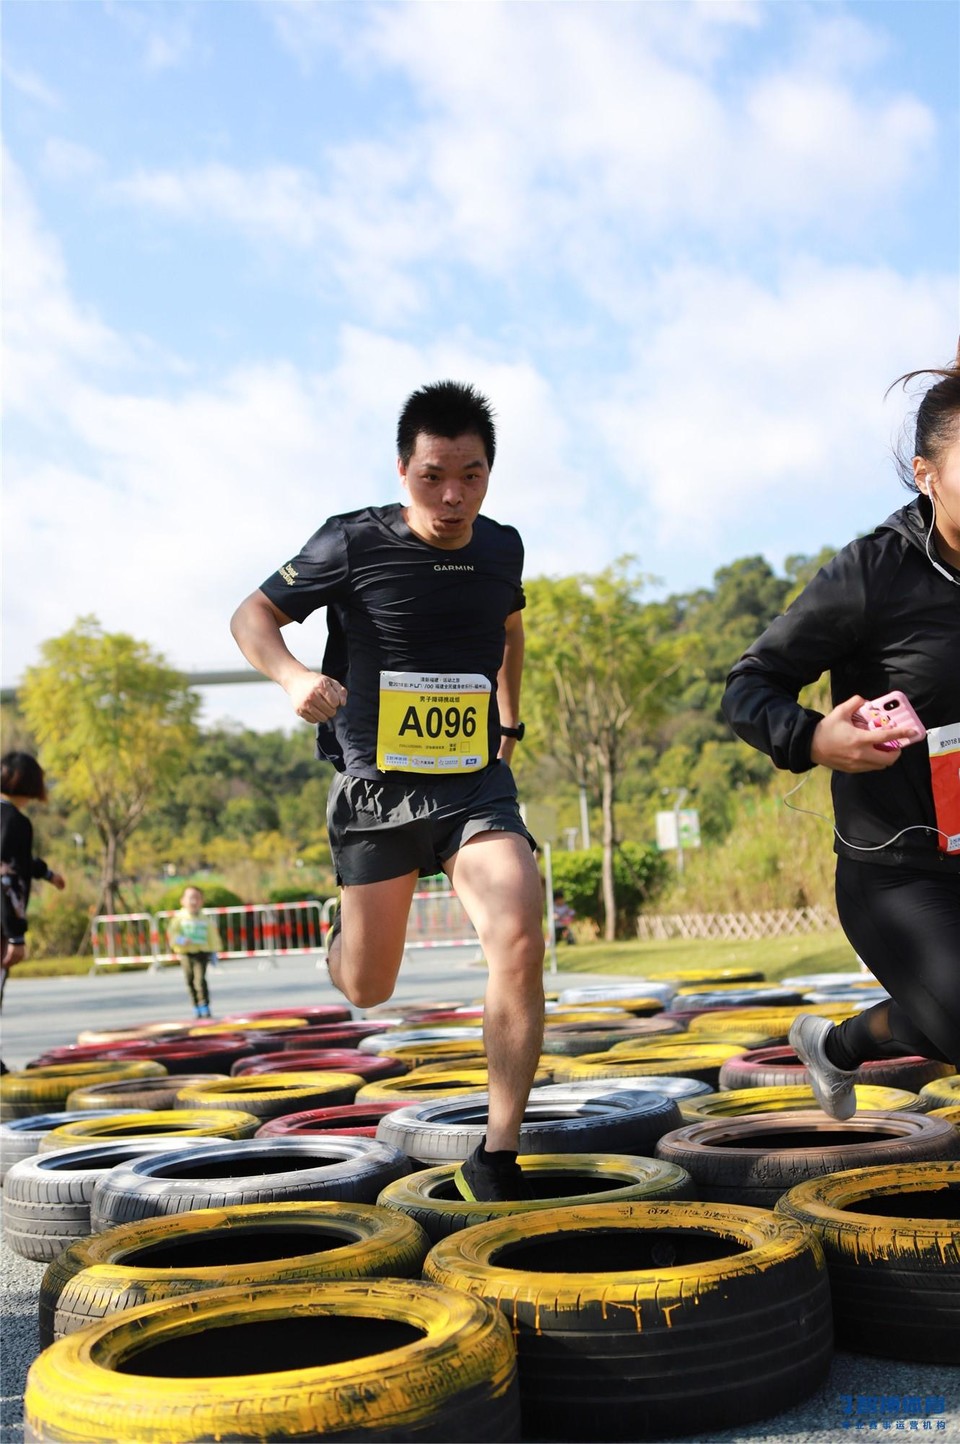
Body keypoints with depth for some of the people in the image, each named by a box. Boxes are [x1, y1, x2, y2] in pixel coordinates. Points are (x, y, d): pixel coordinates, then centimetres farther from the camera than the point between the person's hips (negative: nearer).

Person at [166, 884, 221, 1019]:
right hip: (185, 953, 1)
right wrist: (179, 940, -24)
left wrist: (214, 952, 11)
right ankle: (197, 1009, 20)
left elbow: (212, 936, 12)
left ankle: (205, 1008, -10)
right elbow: (171, 933, -4)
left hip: (201, 952, -1)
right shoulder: (178, 918, 0)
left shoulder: (206, 919, 5)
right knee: (190, 982, 8)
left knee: (200, 980, -15)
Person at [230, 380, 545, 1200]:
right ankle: (344, 938, 47)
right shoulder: (354, 544, -9)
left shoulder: (501, 548, 3)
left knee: (521, 943, -22)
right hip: (377, 791, -2)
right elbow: (253, 617, -2)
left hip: (477, 787, 2)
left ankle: (497, 1159, -11)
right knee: (366, 991, 7)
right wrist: (294, 676, -23)